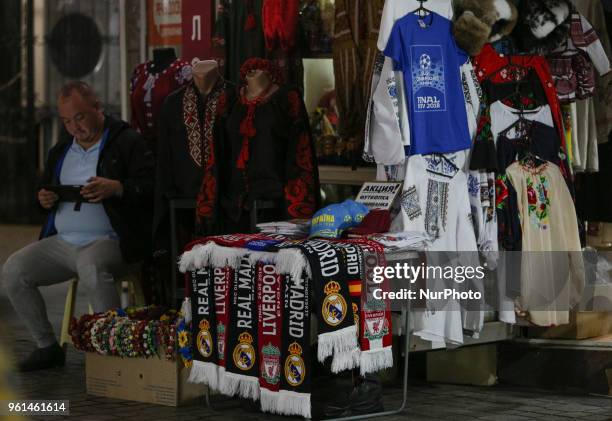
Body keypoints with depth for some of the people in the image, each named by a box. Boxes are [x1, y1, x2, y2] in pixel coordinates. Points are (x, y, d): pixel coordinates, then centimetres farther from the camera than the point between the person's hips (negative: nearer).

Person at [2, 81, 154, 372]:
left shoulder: (127, 142, -1)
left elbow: (150, 187, -11)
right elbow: (45, 191, 30)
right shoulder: (61, 151, 20)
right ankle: (47, 346, 1)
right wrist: (44, 200, 5)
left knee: (92, 266, -40)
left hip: (108, 240, -7)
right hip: (61, 242, 7)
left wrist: (115, 188, -28)